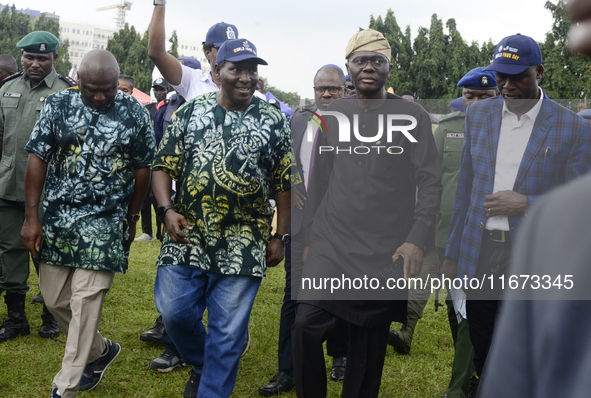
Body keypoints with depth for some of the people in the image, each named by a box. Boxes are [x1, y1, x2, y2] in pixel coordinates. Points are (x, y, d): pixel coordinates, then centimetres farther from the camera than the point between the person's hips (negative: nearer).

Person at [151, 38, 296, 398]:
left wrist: (280, 237, 1)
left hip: (243, 247, -1)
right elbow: (164, 166, 5)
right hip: (187, 237, 2)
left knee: (228, 334, 3)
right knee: (174, 311, 5)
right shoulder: (191, 112, 4)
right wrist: (168, 211, -10)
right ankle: (201, 364, 35)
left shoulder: (273, 121, 2)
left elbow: (286, 183, 4)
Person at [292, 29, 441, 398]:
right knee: (306, 328, -10)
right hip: (332, 246, 2)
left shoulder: (413, 116, 1)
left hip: (385, 253, -2)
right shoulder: (333, 114, 10)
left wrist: (417, 240, -13)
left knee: (370, 340, 5)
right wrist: (309, 238, 13)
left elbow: (430, 183, -3)